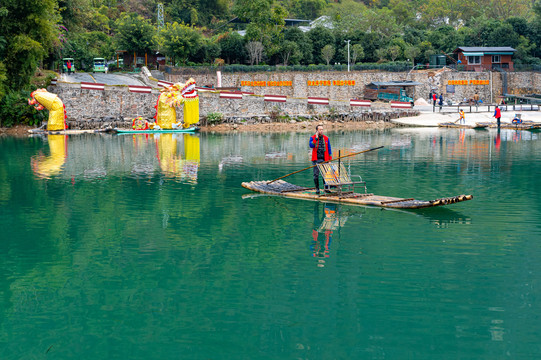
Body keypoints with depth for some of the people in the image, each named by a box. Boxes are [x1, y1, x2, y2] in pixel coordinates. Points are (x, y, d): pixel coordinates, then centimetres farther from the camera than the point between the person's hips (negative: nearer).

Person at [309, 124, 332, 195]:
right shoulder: (312, 138, 3)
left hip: (324, 159, 2)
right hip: (316, 159, -2)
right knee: (316, 175, -2)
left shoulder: (326, 138, 9)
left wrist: (330, 159, 7)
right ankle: (317, 189, 5)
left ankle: (326, 188, 7)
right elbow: (311, 145, -15)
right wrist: (316, 138, -19)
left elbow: (329, 149, 12)